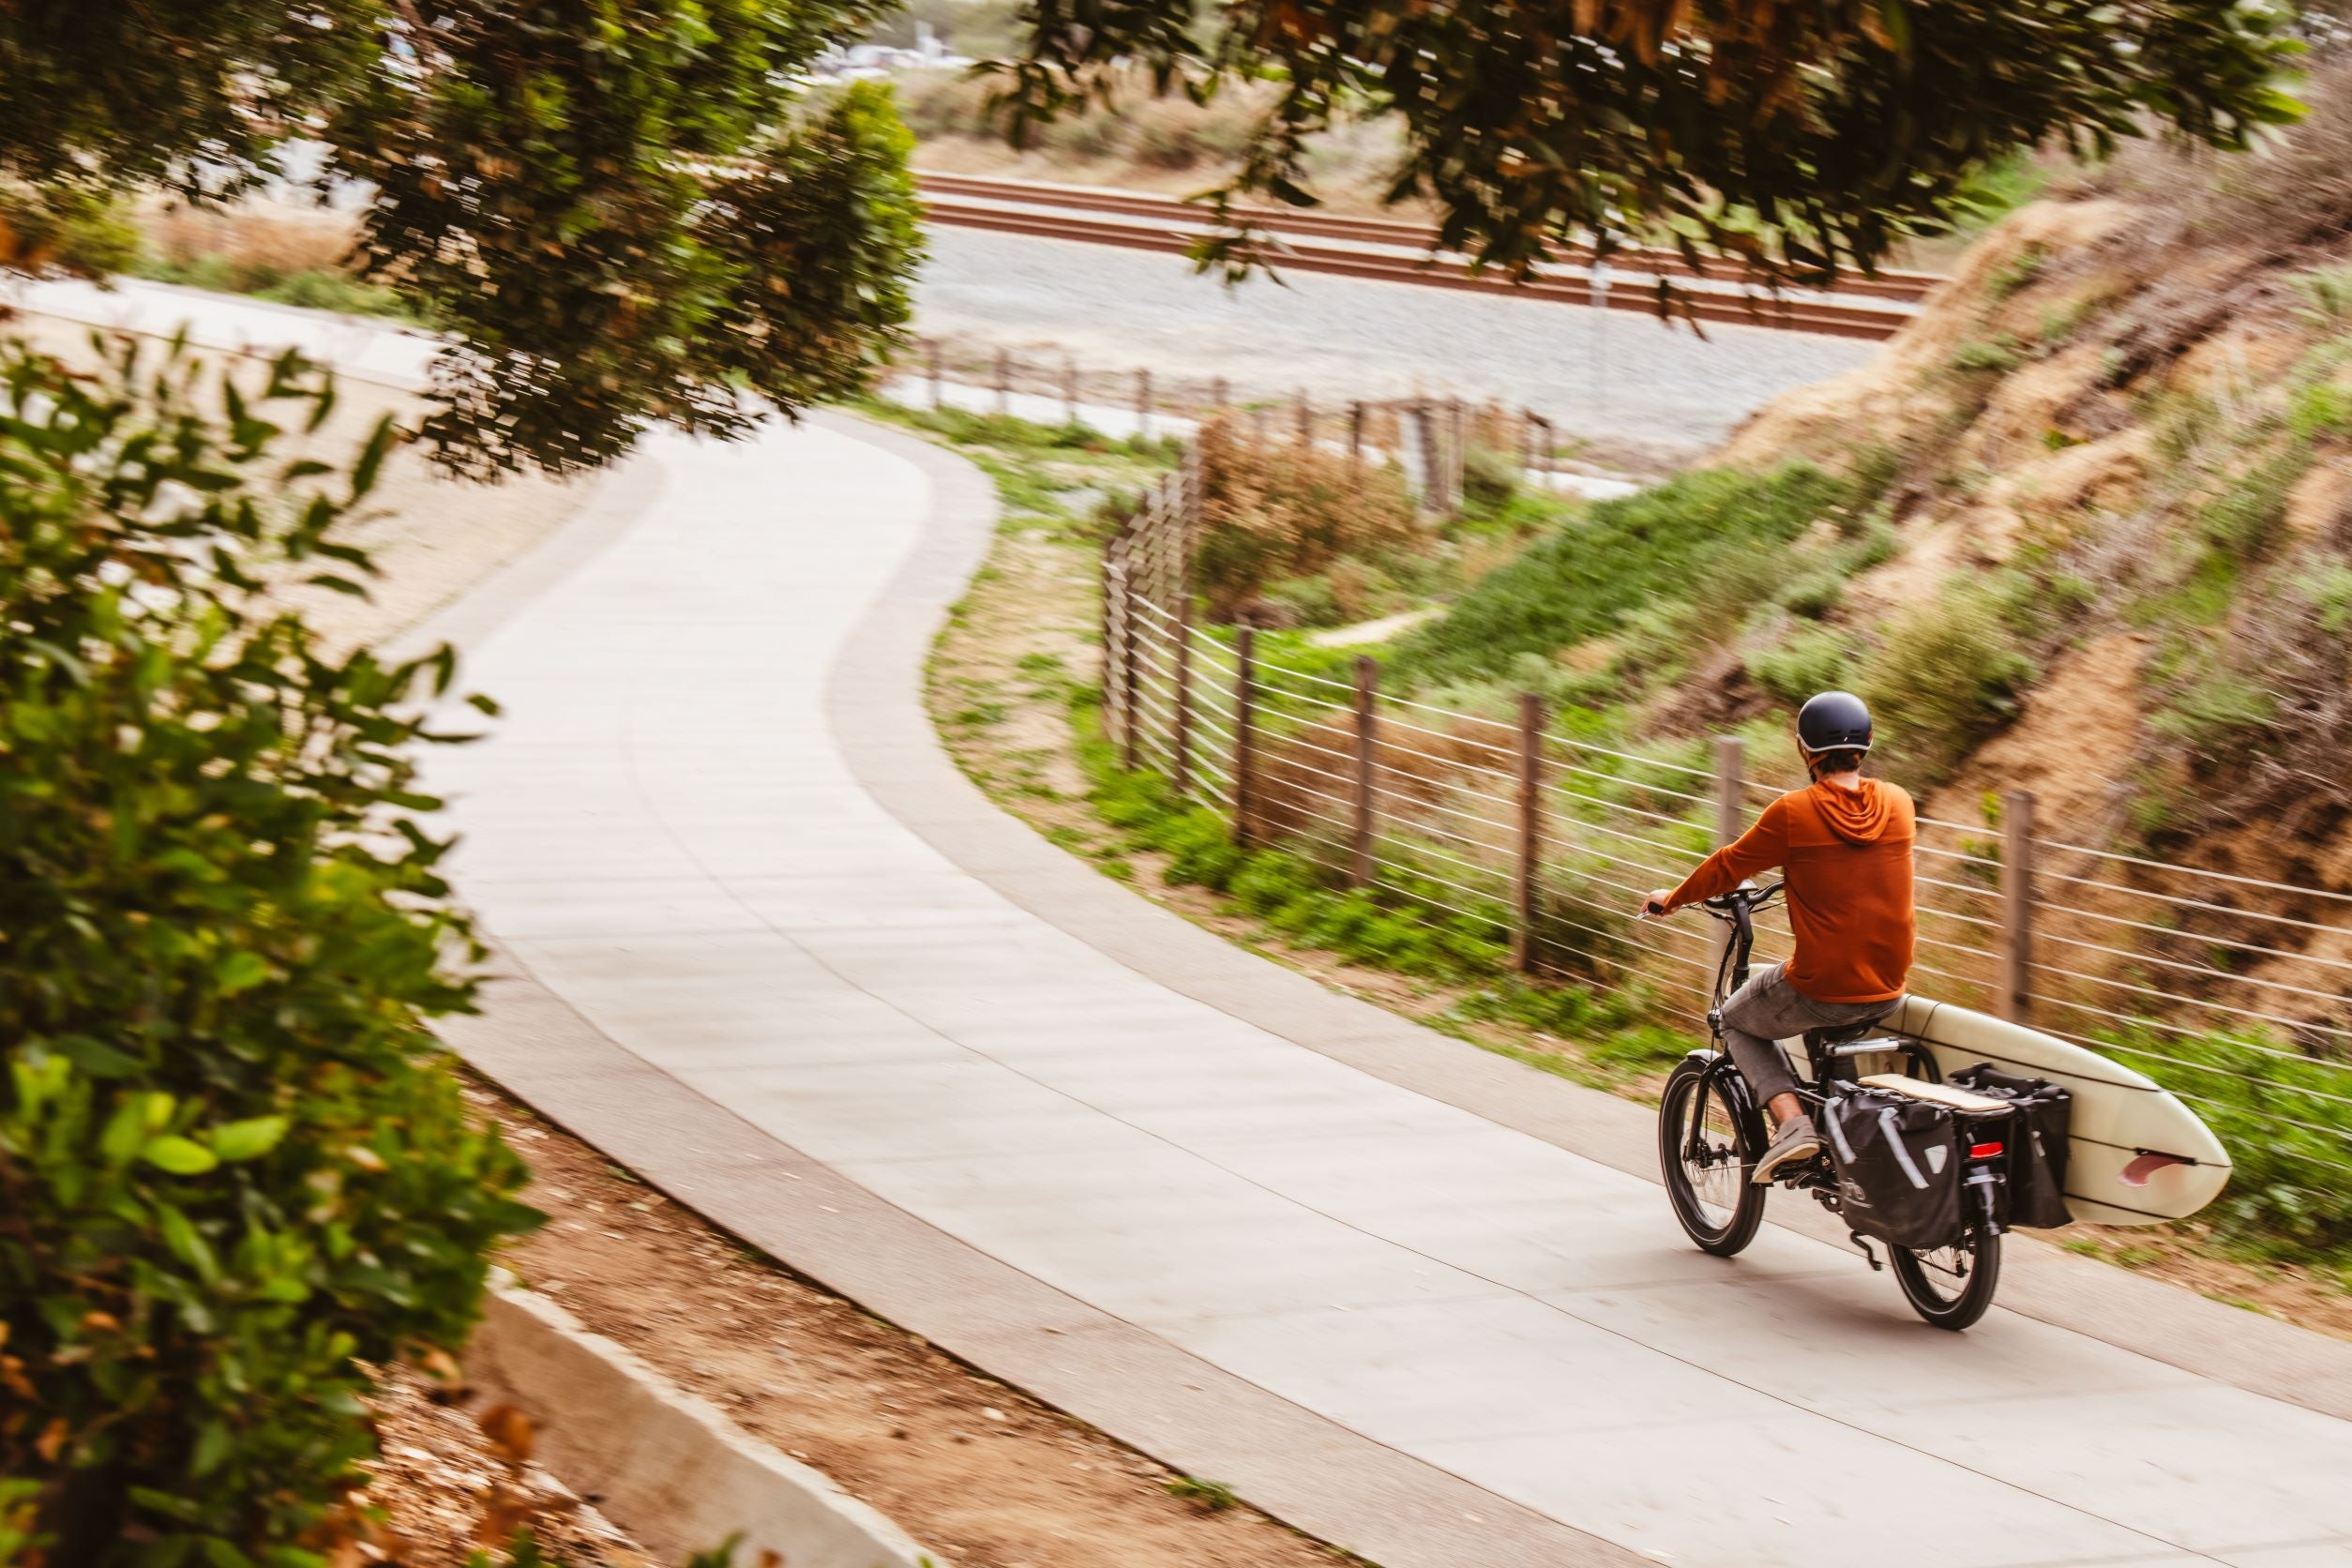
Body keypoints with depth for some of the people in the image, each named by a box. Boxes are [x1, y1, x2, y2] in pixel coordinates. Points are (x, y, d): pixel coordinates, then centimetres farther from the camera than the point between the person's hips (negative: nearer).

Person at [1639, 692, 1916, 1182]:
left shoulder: (1794, 813, -13)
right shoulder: (1899, 803, 1)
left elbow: (1730, 865, 0)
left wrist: (1672, 899, 19)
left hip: (1821, 986, -5)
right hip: (1890, 990, 5)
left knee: (1738, 1022, 22)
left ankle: (1792, 1122, 2)